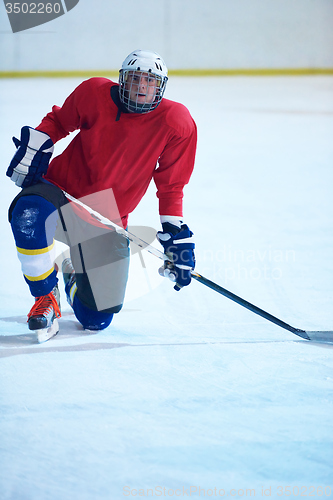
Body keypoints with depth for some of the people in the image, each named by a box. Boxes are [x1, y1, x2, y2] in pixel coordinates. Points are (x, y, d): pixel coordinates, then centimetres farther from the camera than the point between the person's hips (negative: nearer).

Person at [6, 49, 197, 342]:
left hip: (106, 218, 1)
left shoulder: (177, 123, -10)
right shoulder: (94, 93, -9)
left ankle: (75, 276, 37)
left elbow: (170, 185, -1)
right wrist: (34, 149, -6)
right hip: (61, 189, -1)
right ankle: (46, 298, -15)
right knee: (29, 214, -39)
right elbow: (58, 121, 10)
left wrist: (176, 235, -7)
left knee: (96, 320, 0)